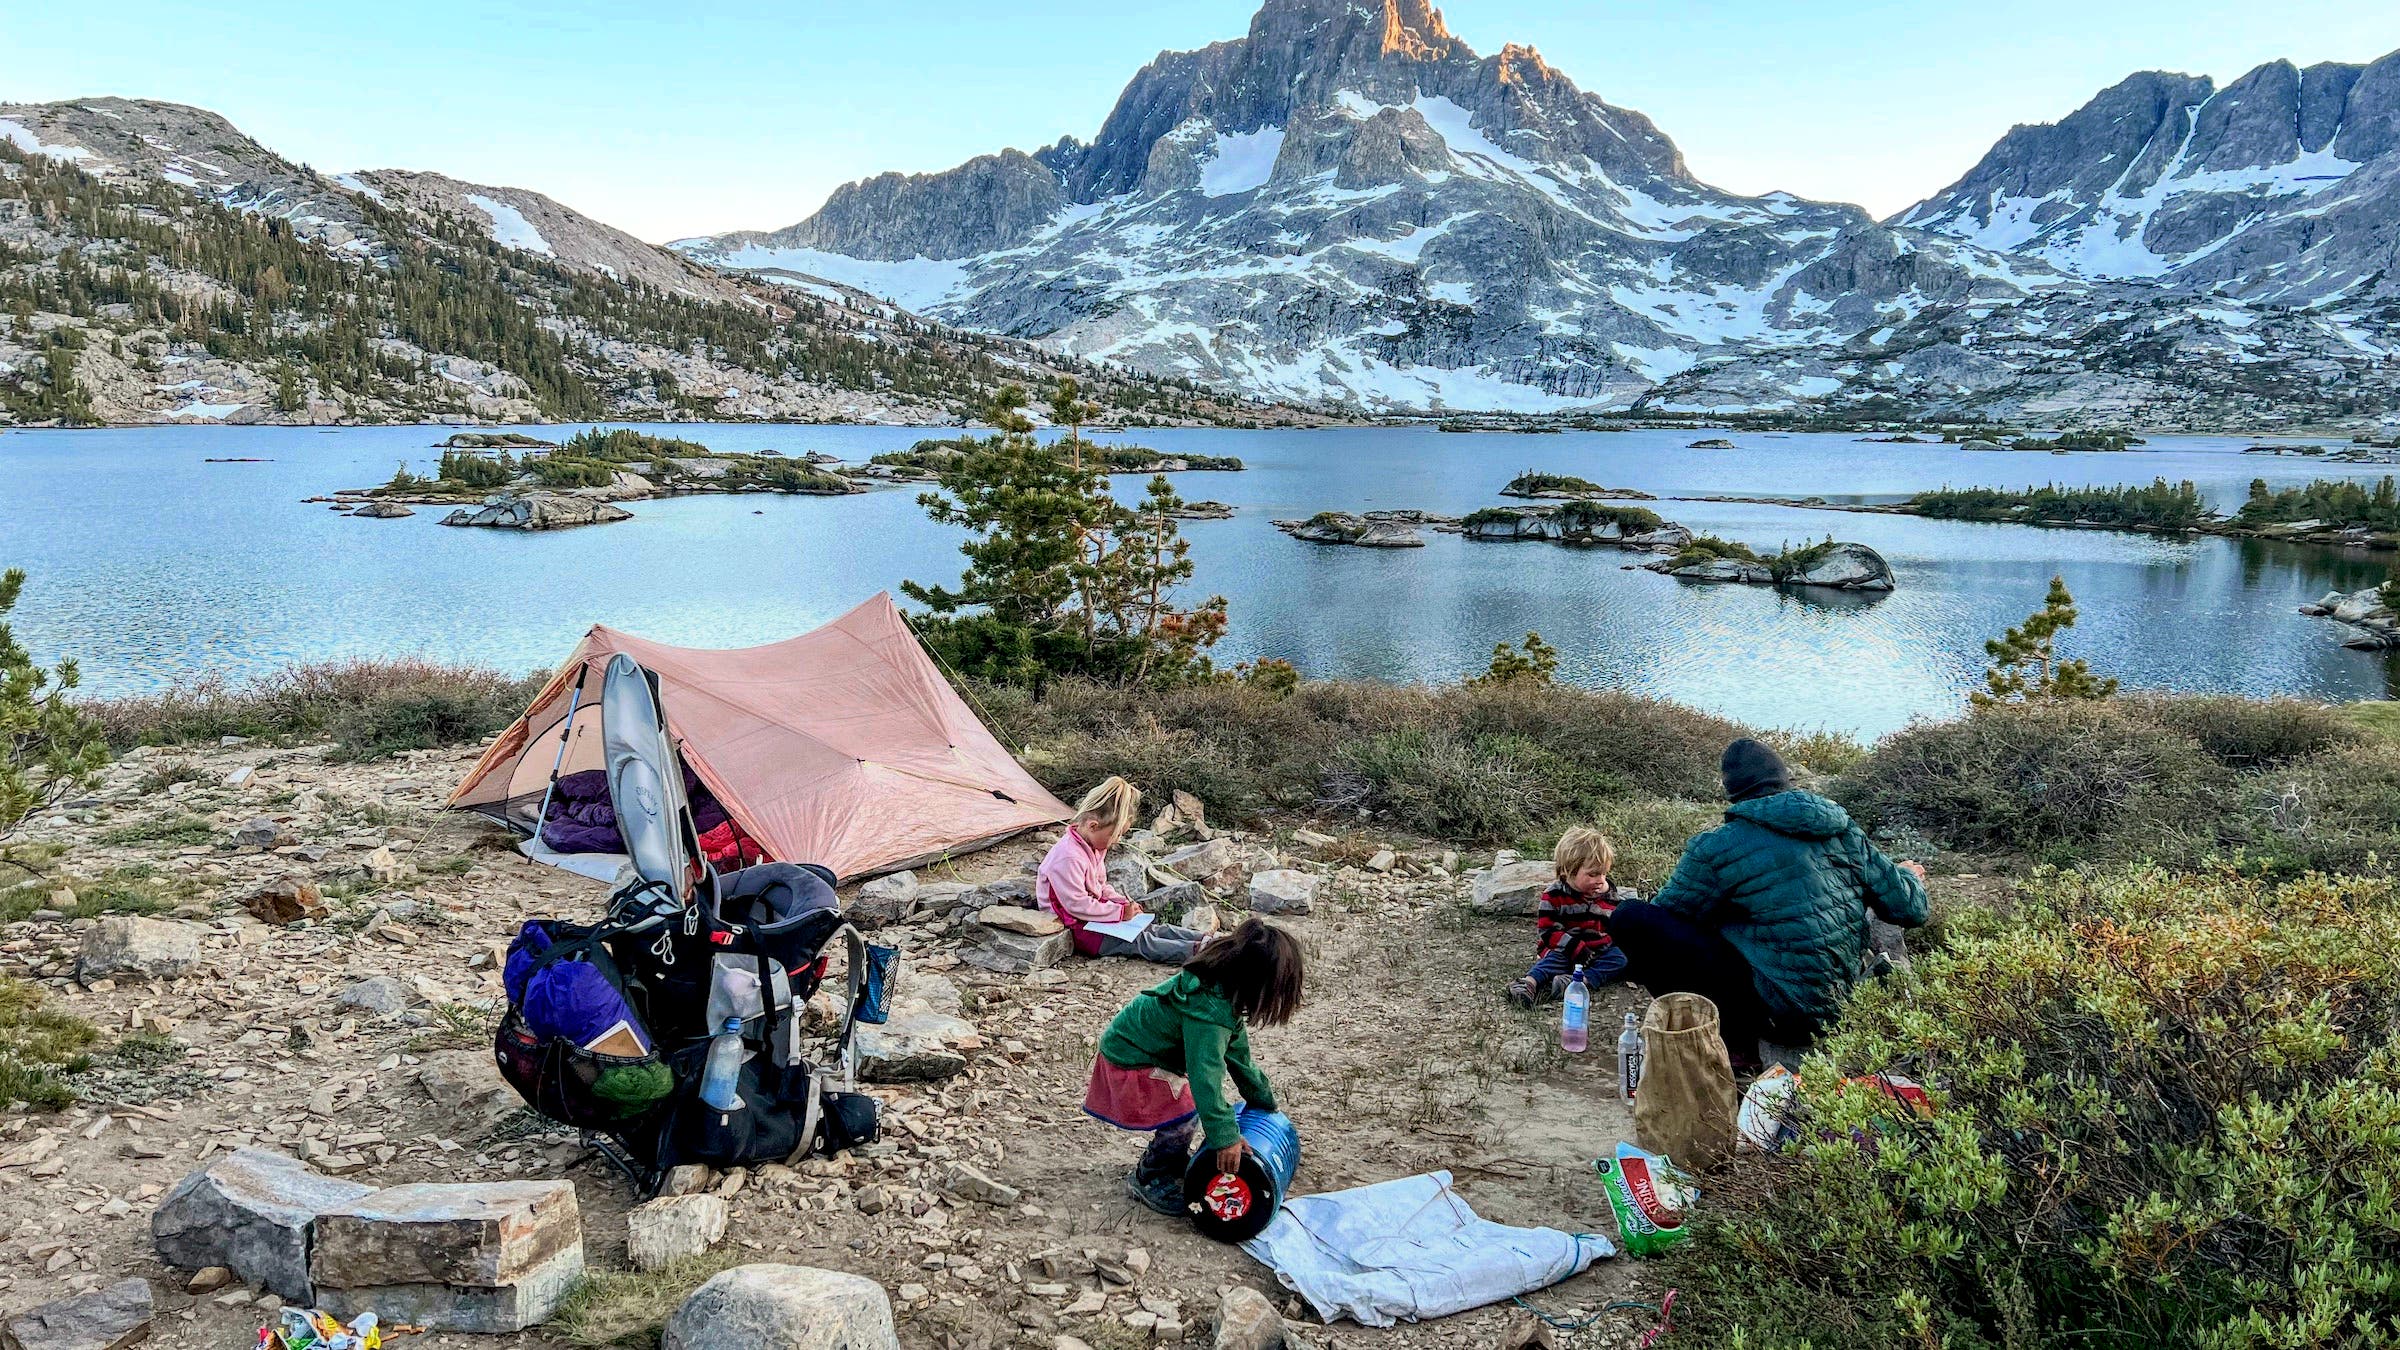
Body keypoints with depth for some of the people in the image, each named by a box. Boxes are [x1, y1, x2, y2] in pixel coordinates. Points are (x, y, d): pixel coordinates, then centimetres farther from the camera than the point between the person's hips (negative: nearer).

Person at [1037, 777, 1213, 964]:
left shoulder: (1095, 847, 7)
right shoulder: (1068, 857, -28)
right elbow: (1078, 906, -27)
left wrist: (1124, 903, 1)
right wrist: (1121, 912, -20)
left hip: (1092, 918, 10)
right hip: (1075, 926, -10)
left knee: (1149, 927, -2)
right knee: (1138, 941, -20)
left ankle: (1202, 937, -7)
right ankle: (1194, 952, -28)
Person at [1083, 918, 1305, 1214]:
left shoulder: (1222, 990, -5)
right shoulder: (1209, 1012, -36)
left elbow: (1237, 1051, 7)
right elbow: (1205, 1075, -37)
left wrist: (1262, 1098, 16)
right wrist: (1225, 1137, -32)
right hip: (1128, 1064, -9)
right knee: (1186, 1110, -16)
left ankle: (1175, 1163, 29)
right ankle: (1147, 1179, 4)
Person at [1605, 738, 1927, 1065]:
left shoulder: (1716, 848, -10)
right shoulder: (1843, 831, 5)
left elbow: (1666, 913, 1)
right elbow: (1909, 908, 9)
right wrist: (1909, 876, 32)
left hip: (1778, 1011, -7)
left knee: (1628, 918, -11)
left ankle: (1728, 1037, -6)